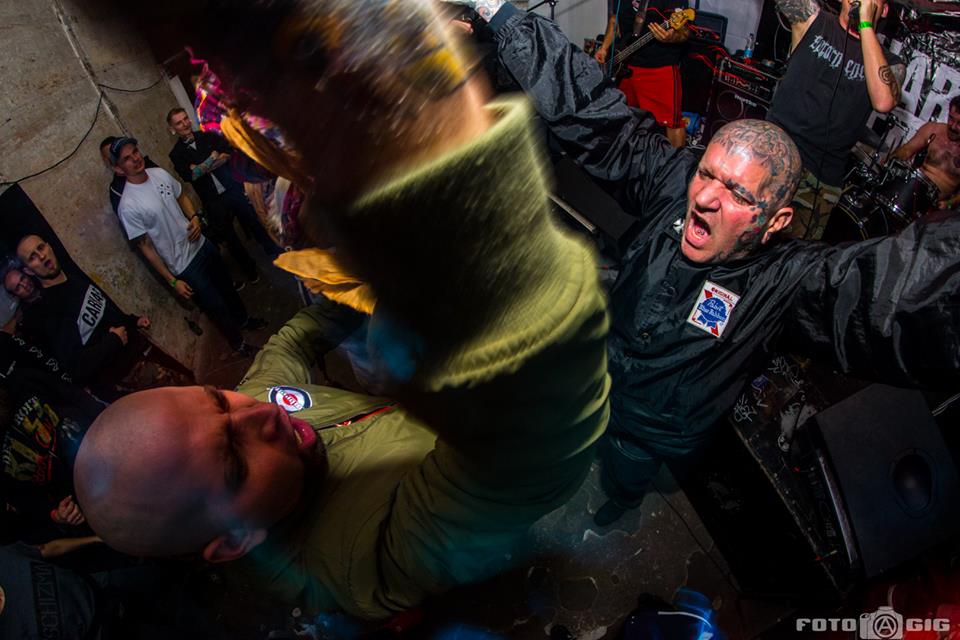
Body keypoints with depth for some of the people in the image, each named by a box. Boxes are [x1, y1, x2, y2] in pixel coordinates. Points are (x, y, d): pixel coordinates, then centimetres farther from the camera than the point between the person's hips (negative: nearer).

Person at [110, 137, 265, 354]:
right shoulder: (128, 206, -24)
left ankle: (243, 318, 53)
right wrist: (172, 281, -14)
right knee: (217, 308, 7)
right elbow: (146, 247, -16)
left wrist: (194, 218, -9)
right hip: (185, 266, -6)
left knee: (226, 287, 26)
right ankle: (237, 342, 33)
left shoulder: (159, 173, -5)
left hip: (201, 244, 6)